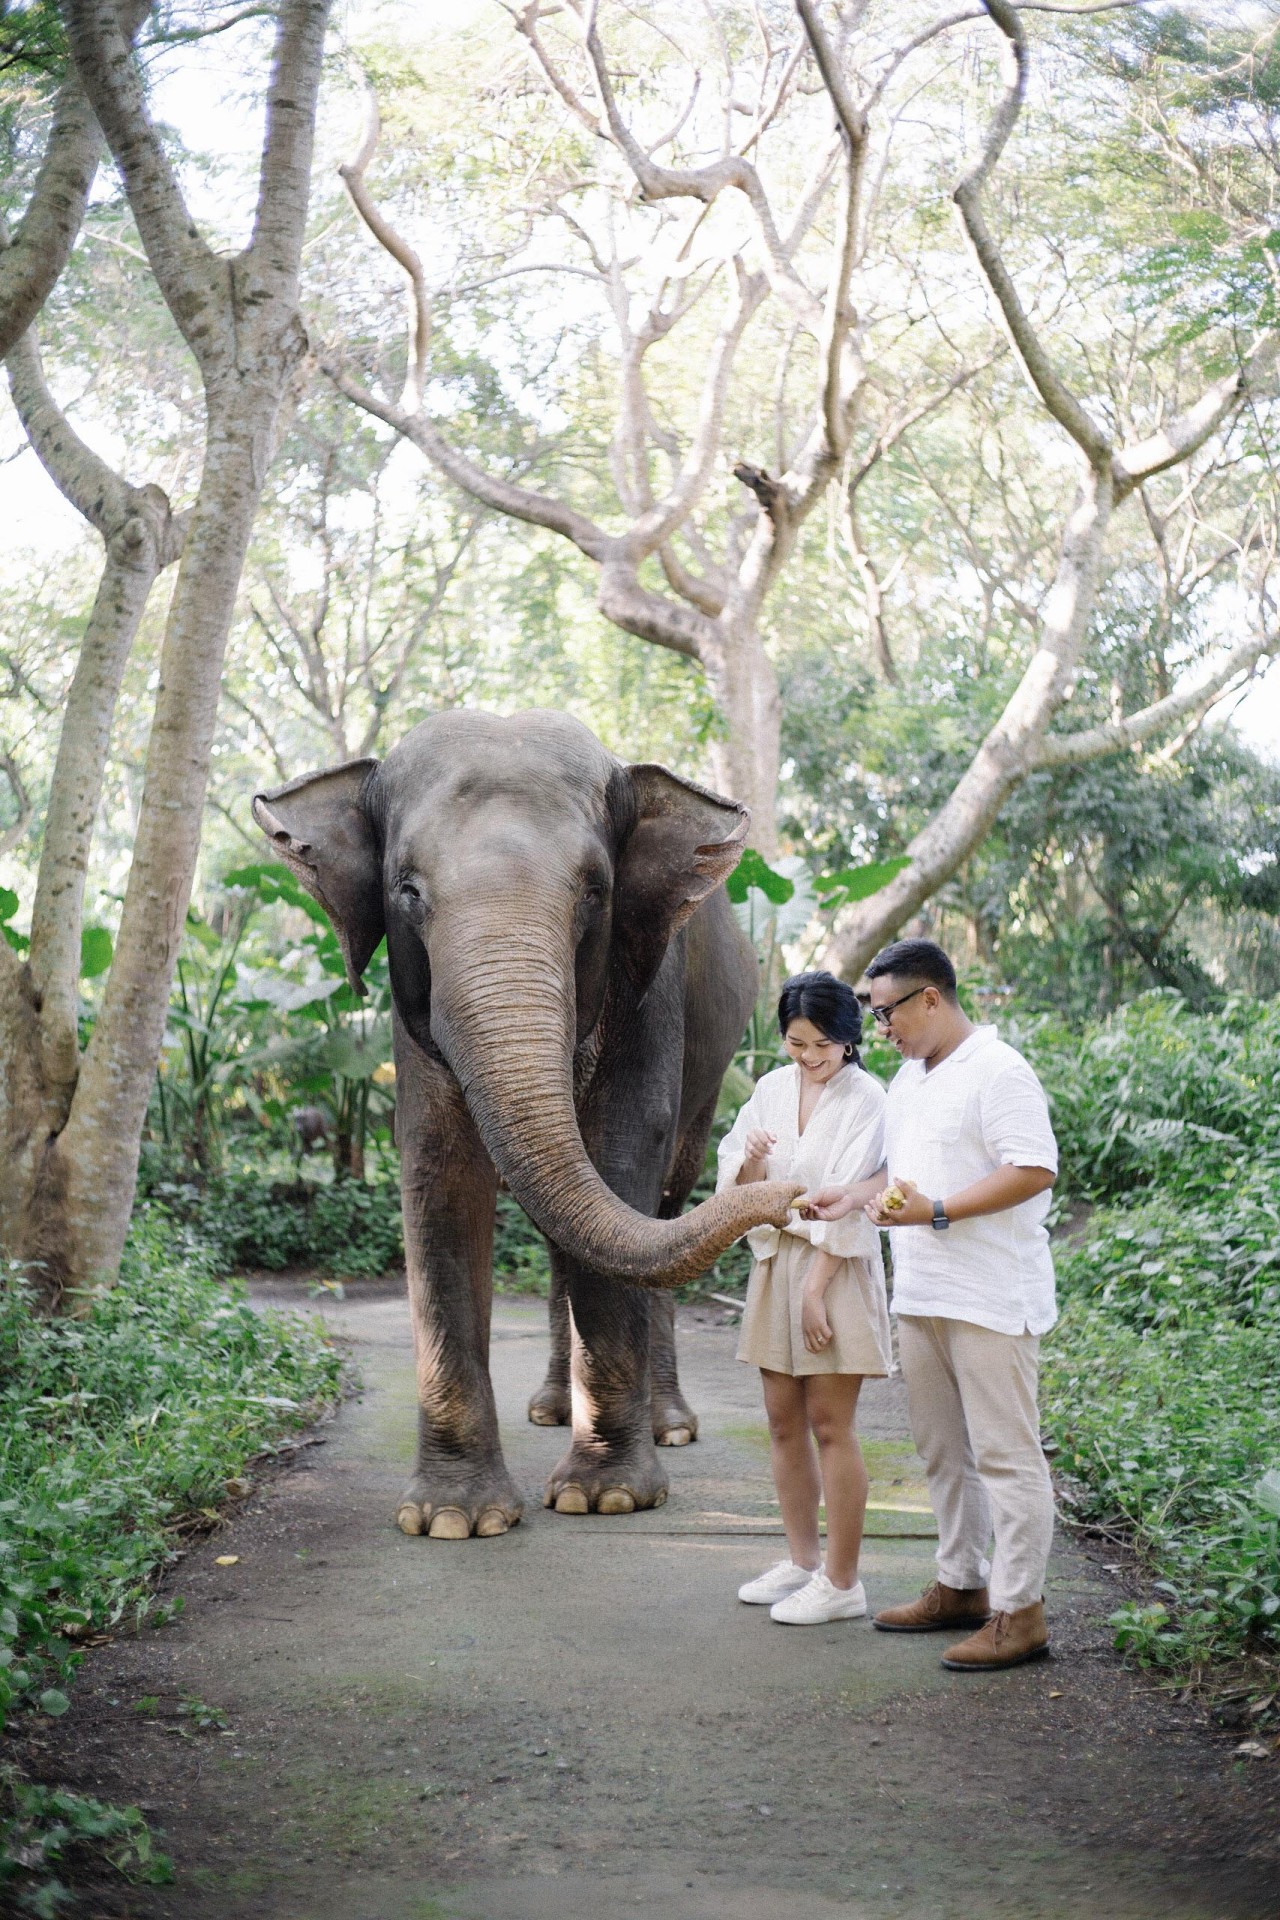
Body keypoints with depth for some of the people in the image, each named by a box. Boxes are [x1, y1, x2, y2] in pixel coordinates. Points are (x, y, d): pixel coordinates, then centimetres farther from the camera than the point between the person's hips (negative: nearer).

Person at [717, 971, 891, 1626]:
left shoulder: (864, 1097, -9)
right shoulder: (771, 1088, 8)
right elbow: (739, 1188, 8)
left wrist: (816, 1289, -16)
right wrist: (751, 1163, -15)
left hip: (837, 1267, -6)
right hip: (775, 1260, 6)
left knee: (829, 1426, -4)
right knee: (783, 1422, 11)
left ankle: (841, 1583, 2)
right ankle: (802, 1562, 23)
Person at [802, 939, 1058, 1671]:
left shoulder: (998, 1071, -12)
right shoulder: (908, 1081, 18)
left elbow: (1035, 1171, -20)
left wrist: (934, 1212, -23)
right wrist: (856, 1199, 12)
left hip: (990, 1298, -10)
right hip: (921, 1297, 10)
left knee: (1004, 1453, -6)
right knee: (943, 1452, 15)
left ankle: (1020, 1613, -2)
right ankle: (962, 1587, 26)